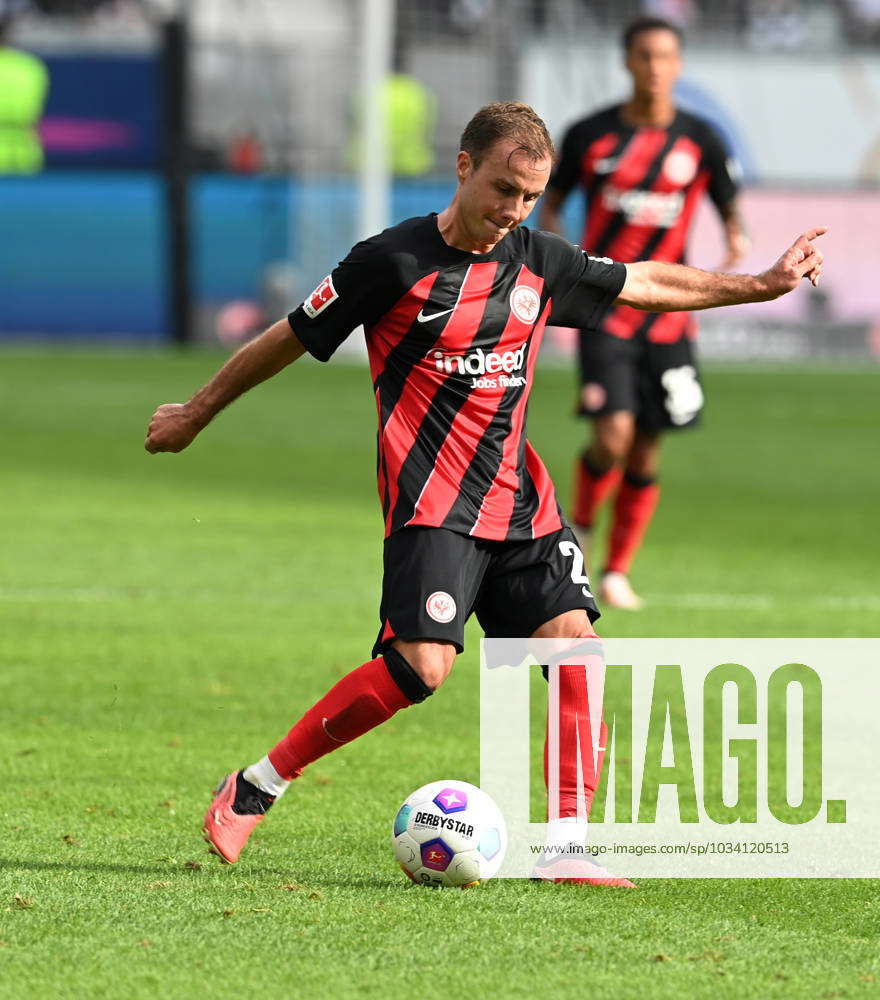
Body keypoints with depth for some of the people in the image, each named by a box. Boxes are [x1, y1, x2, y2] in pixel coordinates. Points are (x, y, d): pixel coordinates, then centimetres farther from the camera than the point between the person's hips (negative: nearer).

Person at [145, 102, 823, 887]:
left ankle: (567, 848, -6)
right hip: (432, 502, -6)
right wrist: (197, 414, 11)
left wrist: (761, 285, 20)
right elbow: (292, 338, 2)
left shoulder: (539, 261, 8)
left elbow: (644, 284, 23)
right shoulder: (394, 261, -8)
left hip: (521, 502, 6)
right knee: (420, 667, -21)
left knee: (574, 642, -10)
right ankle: (253, 790, -8)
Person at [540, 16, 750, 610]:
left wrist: (737, 237, -12)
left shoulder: (700, 142, 1)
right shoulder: (591, 136, -1)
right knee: (614, 435, -18)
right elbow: (553, 200, 12)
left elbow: (731, 205, 11)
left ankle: (618, 571, 22)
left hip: (668, 313, 2)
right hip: (603, 310, -2)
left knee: (646, 457, 4)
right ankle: (580, 526, 11)